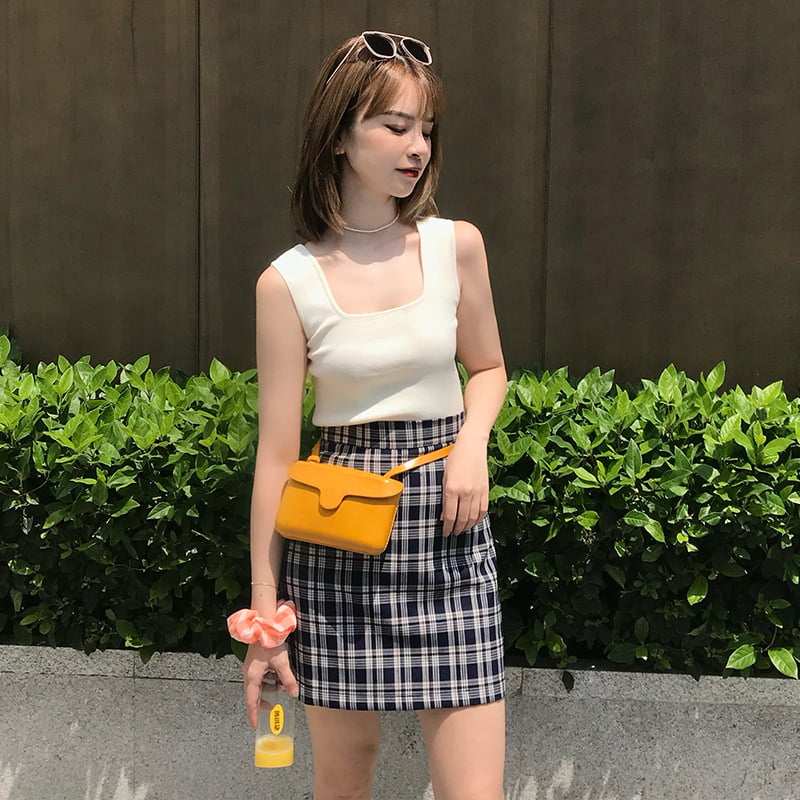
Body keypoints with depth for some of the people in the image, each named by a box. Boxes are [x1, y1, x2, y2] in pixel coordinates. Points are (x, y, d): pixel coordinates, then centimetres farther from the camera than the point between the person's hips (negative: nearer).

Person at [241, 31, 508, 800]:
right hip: (337, 540, -1)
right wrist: (264, 609, -3)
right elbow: (276, 454, -4)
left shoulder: (456, 246, -1)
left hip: (447, 533, 1)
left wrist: (472, 440, -7)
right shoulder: (289, 282, -7)